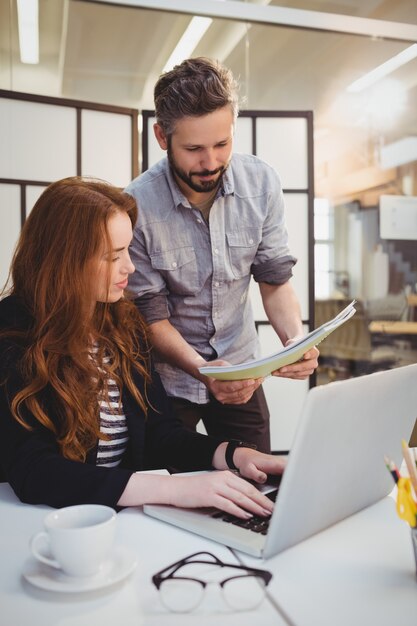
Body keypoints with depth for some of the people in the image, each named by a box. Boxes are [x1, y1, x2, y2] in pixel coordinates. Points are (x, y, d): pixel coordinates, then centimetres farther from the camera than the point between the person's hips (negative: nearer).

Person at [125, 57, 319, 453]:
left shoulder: (262, 183, -12)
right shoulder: (136, 207, -22)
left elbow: (275, 281, -5)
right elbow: (152, 316, -15)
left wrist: (296, 338, -24)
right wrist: (203, 370, -30)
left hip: (240, 368, 3)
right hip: (167, 379, -2)